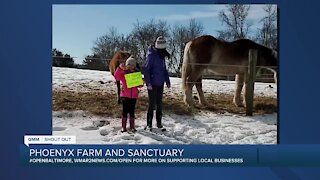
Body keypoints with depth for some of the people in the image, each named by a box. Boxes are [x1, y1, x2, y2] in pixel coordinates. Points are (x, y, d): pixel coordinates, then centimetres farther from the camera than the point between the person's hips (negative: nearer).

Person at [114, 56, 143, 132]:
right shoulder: (123, 73, -1)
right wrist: (120, 68, -27)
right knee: (125, 111, 1)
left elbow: (140, 85, 12)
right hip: (125, 95, -2)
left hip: (134, 96, 2)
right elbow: (116, 77, -20)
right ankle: (124, 127, 10)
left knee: (132, 112, 9)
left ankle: (132, 127, 18)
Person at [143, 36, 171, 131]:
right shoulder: (151, 55, -13)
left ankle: (159, 123, 22)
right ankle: (149, 124, 10)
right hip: (152, 84, -7)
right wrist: (148, 82, -21)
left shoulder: (162, 55, 11)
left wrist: (167, 81, 16)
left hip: (160, 84, 8)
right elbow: (146, 69, -16)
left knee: (159, 104, 12)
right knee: (152, 104, -1)